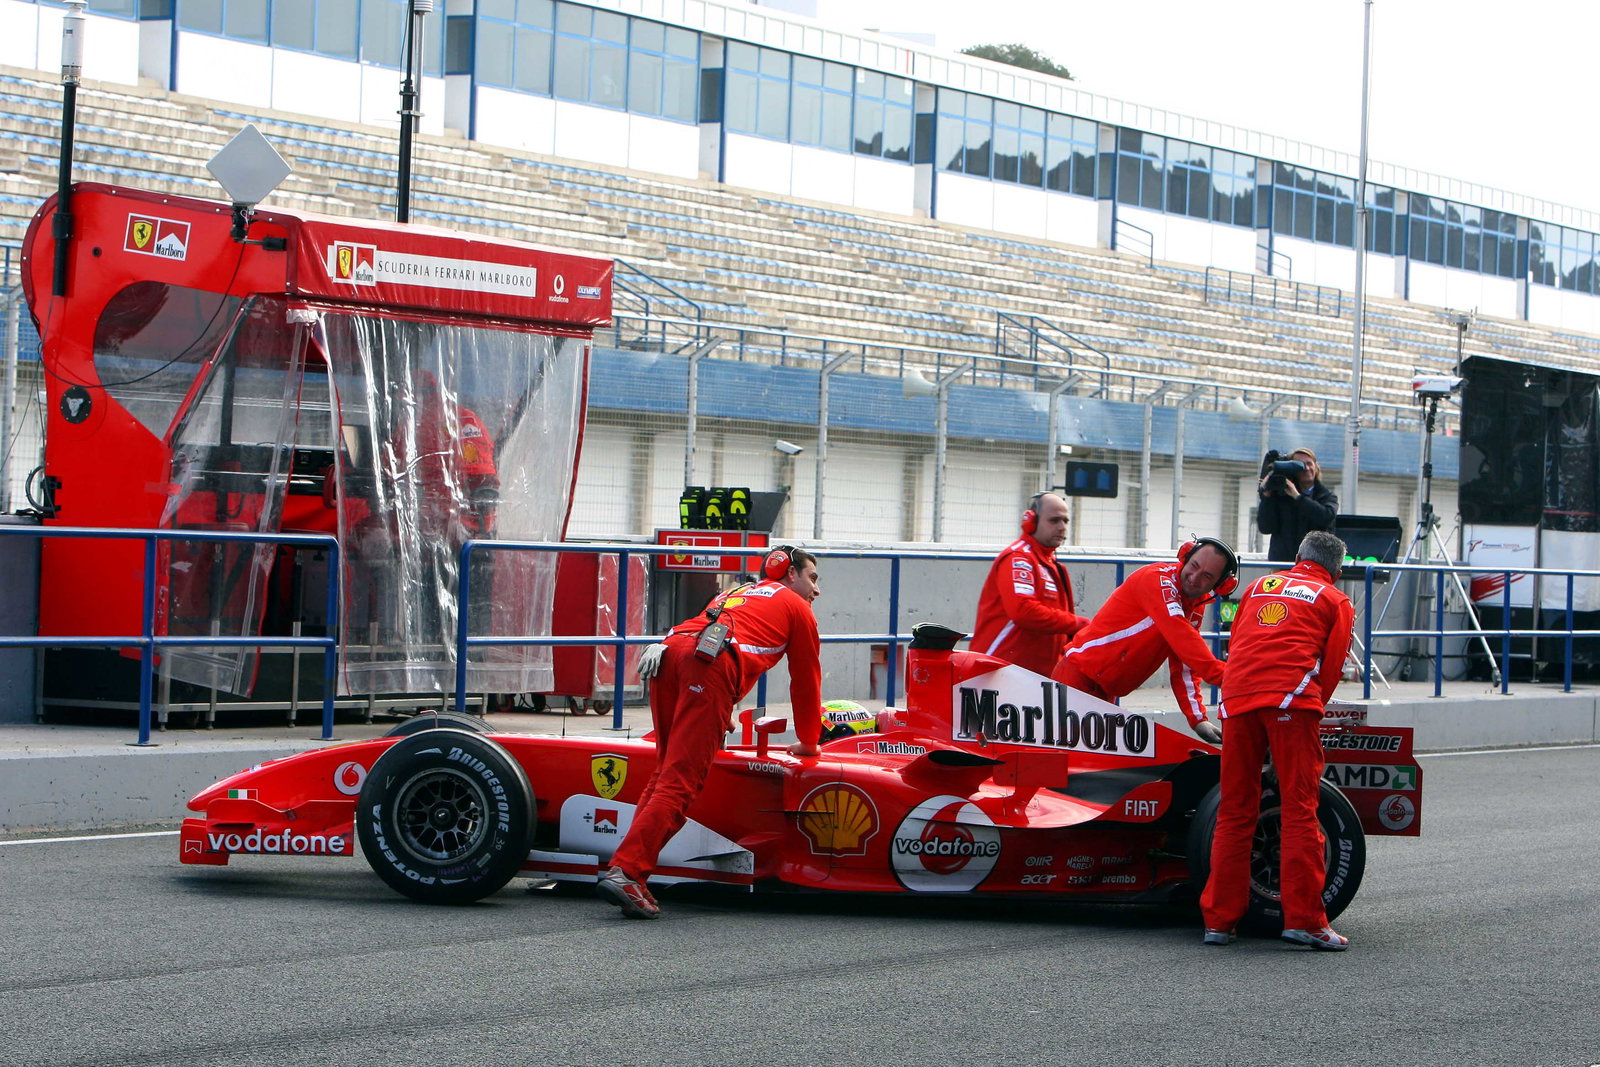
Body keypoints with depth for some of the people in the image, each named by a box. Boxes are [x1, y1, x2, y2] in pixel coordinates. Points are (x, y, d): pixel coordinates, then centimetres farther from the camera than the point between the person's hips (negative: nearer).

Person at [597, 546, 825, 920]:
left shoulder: (734, 594, 42)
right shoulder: (797, 607, 26)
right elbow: (806, 681, 31)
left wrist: (719, 720, 66)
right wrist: (808, 742, 45)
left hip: (671, 650, 6)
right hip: (711, 667, -6)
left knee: (665, 772, 15)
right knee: (680, 782, -11)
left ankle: (631, 867, 3)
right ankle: (625, 871, -22)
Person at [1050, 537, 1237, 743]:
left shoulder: (1197, 605, 8)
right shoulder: (1159, 579, -18)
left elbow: (1184, 668, 6)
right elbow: (1180, 636, -32)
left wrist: (1198, 719, -5)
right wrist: (1221, 675, -39)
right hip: (1079, 674, -9)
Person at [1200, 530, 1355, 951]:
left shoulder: (1260, 586, 28)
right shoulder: (1336, 601, 17)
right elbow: (1331, 665, 12)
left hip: (1236, 697, 4)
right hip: (1291, 698, -4)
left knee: (1234, 812, 8)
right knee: (1299, 809, -4)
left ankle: (1219, 919, 8)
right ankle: (1304, 919, -11)